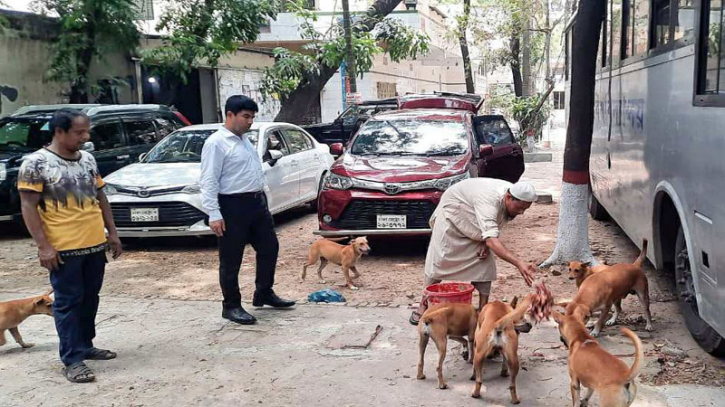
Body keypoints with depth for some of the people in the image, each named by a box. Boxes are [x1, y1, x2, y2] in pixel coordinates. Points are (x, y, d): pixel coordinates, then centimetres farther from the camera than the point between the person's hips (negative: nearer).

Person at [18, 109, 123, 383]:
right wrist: (43, 246, -16)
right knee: (68, 302, 0)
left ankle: (85, 345, 29)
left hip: (95, 244, 6)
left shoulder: (88, 159, 10)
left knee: (90, 298, 15)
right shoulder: (36, 163, -9)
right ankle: (72, 360, 5)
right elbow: (28, 207, -10)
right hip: (63, 248, -6)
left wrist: (112, 233, 14)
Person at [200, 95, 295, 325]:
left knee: (269, 248, 15)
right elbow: (209, 181, -17)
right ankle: (231, 306, 14)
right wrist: (214, 215, -23)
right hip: (233, 206, -9)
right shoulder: (216, 143, -12)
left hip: (257, 203, 9)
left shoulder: (244, 140, 14)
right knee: (231, 260, 2)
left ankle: (264, 294, 30)